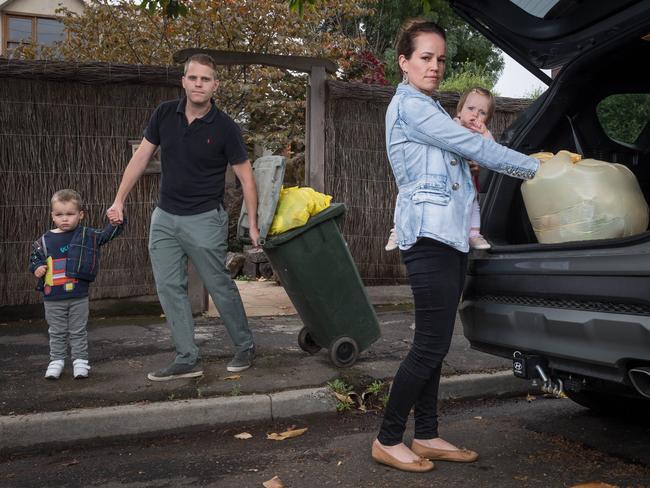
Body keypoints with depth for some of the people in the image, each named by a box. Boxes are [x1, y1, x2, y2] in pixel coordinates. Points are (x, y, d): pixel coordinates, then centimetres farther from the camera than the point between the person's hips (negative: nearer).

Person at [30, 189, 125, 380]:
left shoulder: (87, 235, -2)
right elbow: (34, 258, 11)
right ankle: (56, 361, 24)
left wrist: (116, 222, -25)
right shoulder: (44, 241, 0)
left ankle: (80, 361, 20)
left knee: (78, 331, 10)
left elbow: (107, 234, -5)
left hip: (78, 296, -1)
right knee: (57, 332, 13)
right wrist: (37, 268, -11)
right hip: (53, 298, 1)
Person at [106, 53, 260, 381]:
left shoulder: (224, 127, -11)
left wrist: (253, 225, -8)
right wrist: (119, 200, 2)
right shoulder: (164, 114, -1)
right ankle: (187, 359, 11)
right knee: (169, 288, 3)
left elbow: (245, 176, -6)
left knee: (220, 286, 3)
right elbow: (141, 157, 5)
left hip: (204, 219, -4)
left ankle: (245, 347, 22)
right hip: (165, 217, 5)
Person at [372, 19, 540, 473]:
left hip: (451, 235, 10)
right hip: (430, 235, -10)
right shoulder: (410, 105, -7)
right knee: (430, 346, -8)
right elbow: (475, 147, -9)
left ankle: (427, 436, 18)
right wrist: (535, 166, -3)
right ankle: (389, 440, 4)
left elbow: (466, 154, 25)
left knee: (435, 345, 10)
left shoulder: (429, 108, 24)